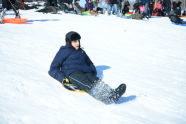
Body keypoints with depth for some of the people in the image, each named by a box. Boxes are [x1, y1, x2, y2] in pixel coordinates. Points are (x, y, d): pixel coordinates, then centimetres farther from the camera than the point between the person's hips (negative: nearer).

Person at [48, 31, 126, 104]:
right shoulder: (63, 52, 17)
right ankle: (103, 97, -66)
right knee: (86, 83, -38)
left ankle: (112, 93, -59)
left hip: (86, 73, 5)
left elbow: (90, 63, 42)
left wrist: (93, 73, 19)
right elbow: (53, 69, 13)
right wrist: (62, 78, -7)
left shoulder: (81, 52, 32)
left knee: (96, 82, -30)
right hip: (72, 73, -5)